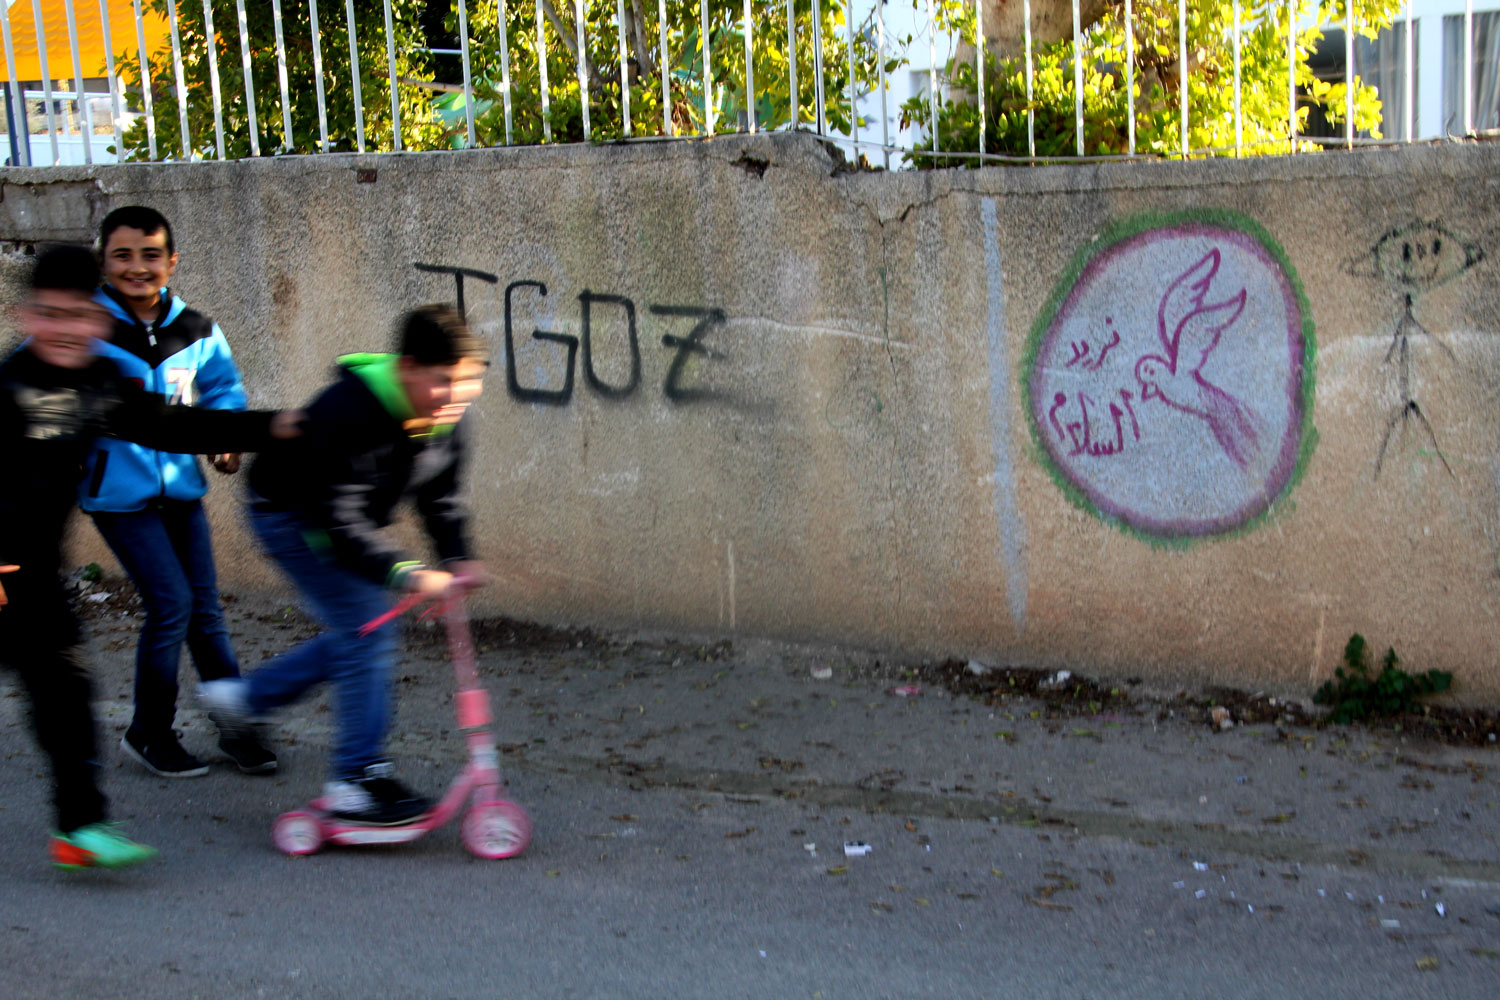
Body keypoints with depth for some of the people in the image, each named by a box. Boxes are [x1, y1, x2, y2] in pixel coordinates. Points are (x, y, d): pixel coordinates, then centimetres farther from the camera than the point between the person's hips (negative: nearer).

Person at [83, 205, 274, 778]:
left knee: (205, 610, 9)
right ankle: (148, 735, 11)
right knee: (171, 606, -8)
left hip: (181, 488, 5)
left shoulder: (196, 332, 3)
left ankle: (237, 729, 21)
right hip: (119, 492, -5)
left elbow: (222, 387, 15)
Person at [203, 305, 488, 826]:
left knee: (360, 634, 11)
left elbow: (439, 497, 1)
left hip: (351, 522, 8)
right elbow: (340, 518, -36)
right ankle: (357, 779, -6)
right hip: (292, 515, -8)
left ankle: (244, 696, 27)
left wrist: (457, 557, -16)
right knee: (366, 633, -15)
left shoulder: (444, 419, -12)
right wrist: (404, 572, -43)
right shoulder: (349, 411, -35)